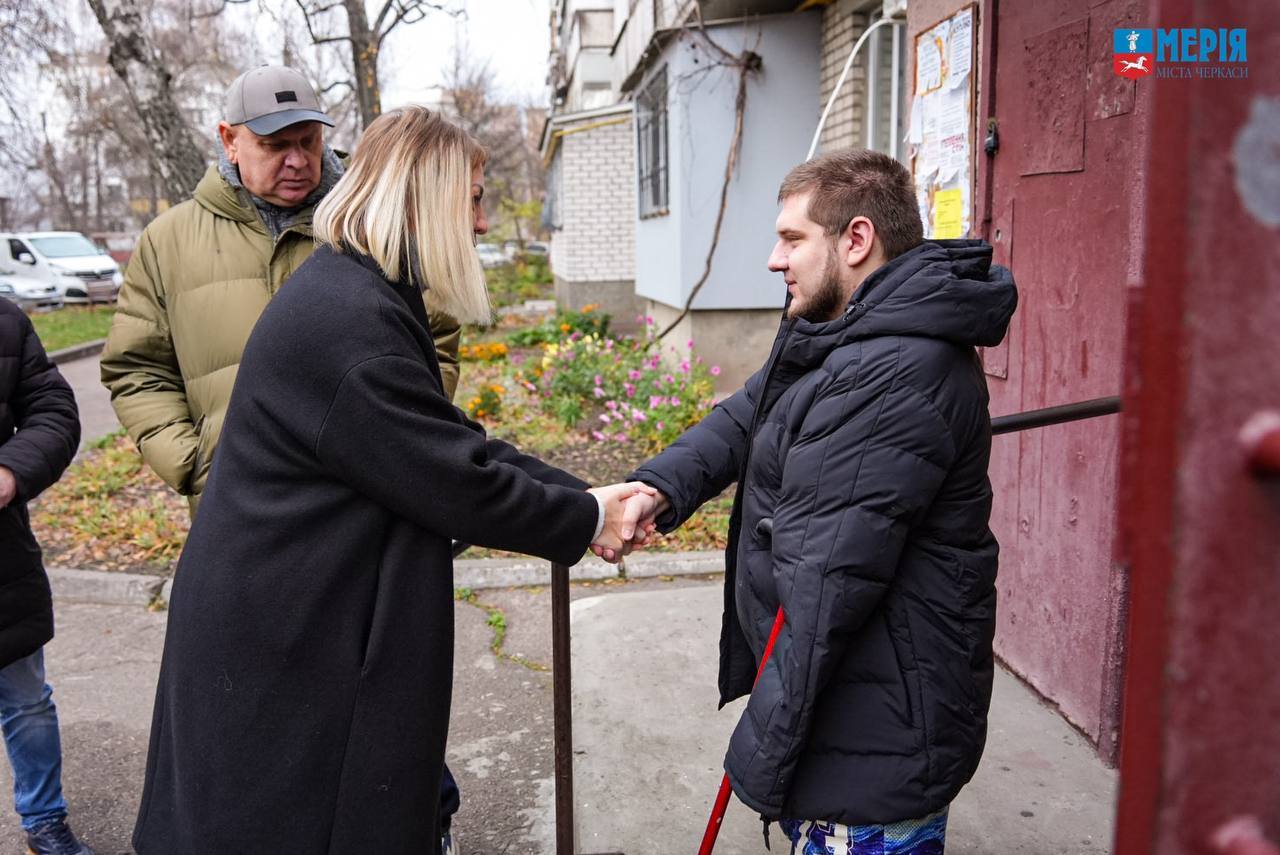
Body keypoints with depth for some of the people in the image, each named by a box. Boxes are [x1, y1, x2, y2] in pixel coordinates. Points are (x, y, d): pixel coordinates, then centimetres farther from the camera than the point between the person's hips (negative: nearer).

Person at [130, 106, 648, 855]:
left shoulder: (364, 298, 9)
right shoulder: (349, 318, -25)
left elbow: (456, 441, 9)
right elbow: (459, 480, -22)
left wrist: (583, 495, 2)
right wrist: (584, 520, -7)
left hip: (314, 625, 10)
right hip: (284, 654, -10)